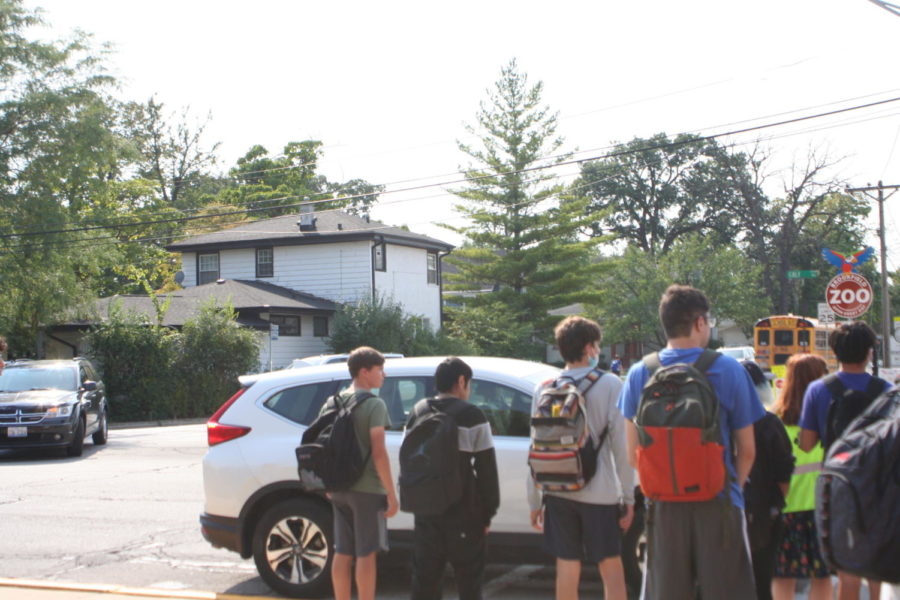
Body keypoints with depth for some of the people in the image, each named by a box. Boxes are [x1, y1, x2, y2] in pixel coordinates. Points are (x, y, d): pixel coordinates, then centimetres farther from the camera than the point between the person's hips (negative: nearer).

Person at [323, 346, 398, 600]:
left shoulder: (332, 403, 9)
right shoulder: (374, 404, -12)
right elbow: (378, 453, -18)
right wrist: (391, 494, -14)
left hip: (339, 488, 7)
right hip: (368, 489, -6)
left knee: (342, 553, 12)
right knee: (366, 554, 0)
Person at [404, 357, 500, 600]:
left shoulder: (417, 414, 9)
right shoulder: (471, 416, -8)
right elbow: (486, 468, -9)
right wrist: (488, 512, -2)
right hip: (462, 511, -5)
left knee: (424, 578, 10)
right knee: (469, 580, 4)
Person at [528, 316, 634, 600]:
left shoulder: (543, 390, 3)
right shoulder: (610, 385, -8)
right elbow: (621, 445, -9)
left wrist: (534, 501, 12)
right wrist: (629, 496, -3)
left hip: (557, 493, 3)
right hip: (599, 492, -3)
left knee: (566, 569, 10)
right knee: (611, 567, 6)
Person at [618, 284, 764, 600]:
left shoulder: (639, 374, 0)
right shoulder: (728, 370, -7)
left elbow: (633, 454, 4)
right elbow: (746, 450, -2)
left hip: (663, 507, 3)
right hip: (718, 505, -2)